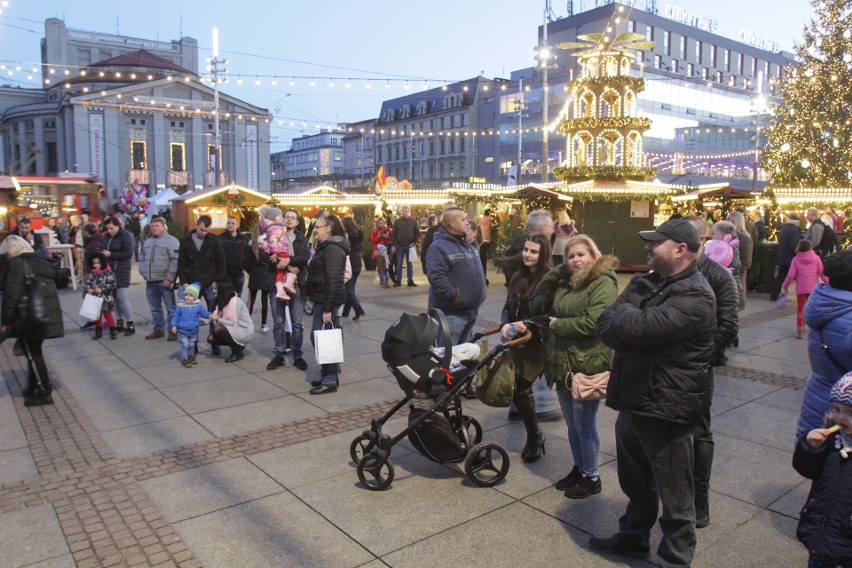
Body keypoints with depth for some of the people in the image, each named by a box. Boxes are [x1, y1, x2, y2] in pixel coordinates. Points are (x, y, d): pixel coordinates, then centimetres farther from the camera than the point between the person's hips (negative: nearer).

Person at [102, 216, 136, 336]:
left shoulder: (126, 236, -7)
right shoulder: (107, 237, 12)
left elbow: (128, 253, -16)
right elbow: (102, 249, 22)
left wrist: (111, 254, -16)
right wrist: (102, 254, 0)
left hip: (121, 271, -6)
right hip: (109, 271, 7)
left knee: (122, 298, -7)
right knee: (115, 298, 10)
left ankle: (130, 325, 1)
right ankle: (120, 323, 20)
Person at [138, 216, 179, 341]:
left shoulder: (171, 240, -7)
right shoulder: (147, 241, 18)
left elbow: (175, 261, -14)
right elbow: (142, 259, 25)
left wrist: (169, 278, -18)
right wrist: (143, 272, 10)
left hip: (164, 281, -7)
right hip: (150, 281, 7)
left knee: (171, 308, -1)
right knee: (155, 308, 14)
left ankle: (172, 331, 5)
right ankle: (158, 329, 24)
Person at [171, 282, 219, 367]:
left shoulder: (198, 306, -5)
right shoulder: (180, 306, -8)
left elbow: (204, 312, 2)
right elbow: (176, 316, -3)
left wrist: (210, 315, -16)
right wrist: (174, 325, -10)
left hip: (193, 330, 2)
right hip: (182, 331, -2)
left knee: (191, 344, 18)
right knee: (185, 345, -1)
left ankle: (191, 356, 35)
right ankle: (184, 359, 9)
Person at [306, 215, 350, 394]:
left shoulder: (333, 249, -17)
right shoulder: (325, 246, 16)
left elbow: (333, 281, -23)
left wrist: (328, 309, -24)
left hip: (328, 301, -10)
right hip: (321, 299, 10)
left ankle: (330, 380, 2)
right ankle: (328, 375, 23)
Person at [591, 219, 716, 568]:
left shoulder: (694, 296, -18)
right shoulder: (643, 284, 9)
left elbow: (639, 327, -29)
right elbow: (605, 327, 0)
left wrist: (623, 314, -9)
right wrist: (631, 326, -18)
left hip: (666, 410, -8)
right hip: (632, 402, 8)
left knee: (674, 497, 9)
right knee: (635, 482, 26)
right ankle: (633, 537, 47)